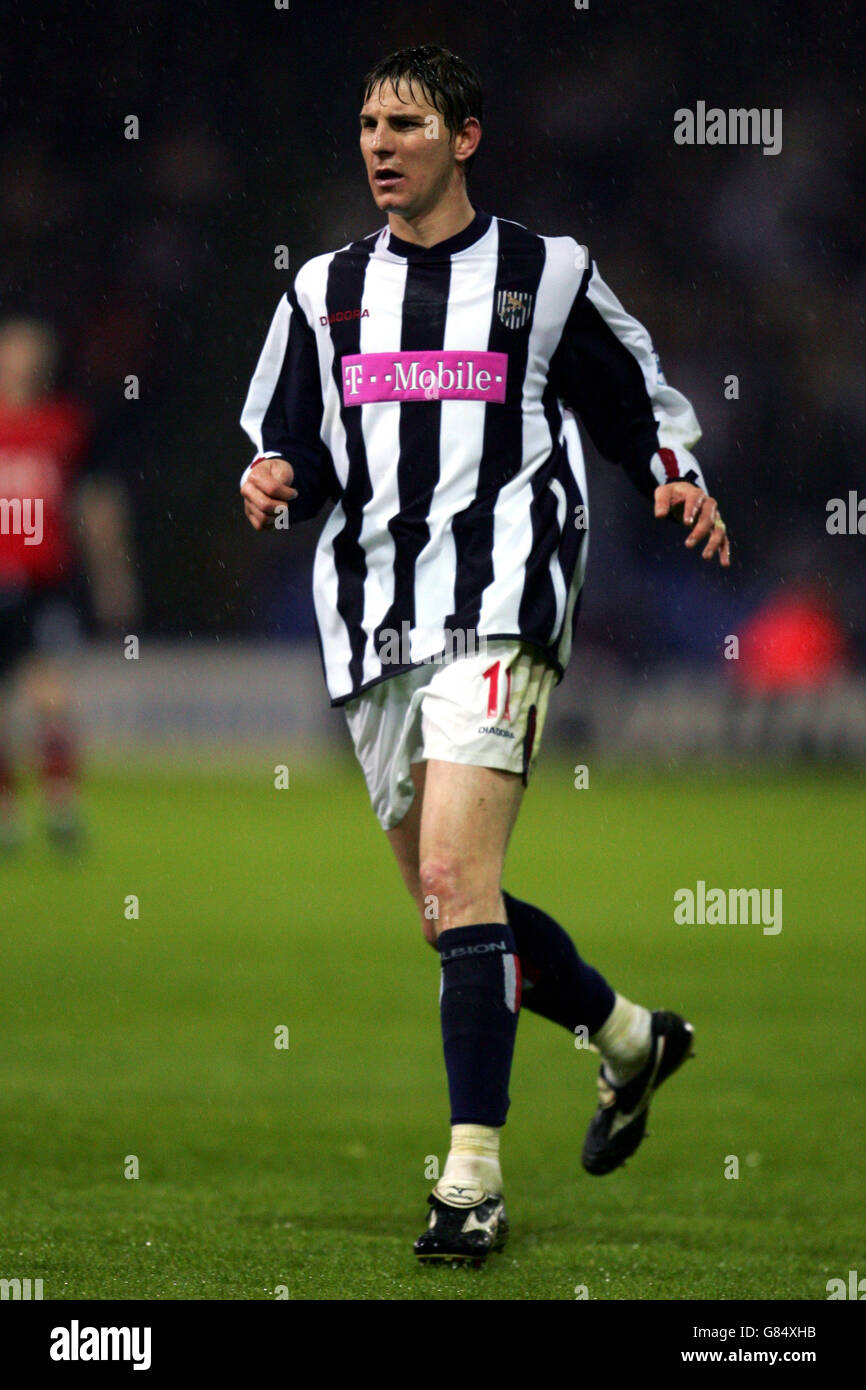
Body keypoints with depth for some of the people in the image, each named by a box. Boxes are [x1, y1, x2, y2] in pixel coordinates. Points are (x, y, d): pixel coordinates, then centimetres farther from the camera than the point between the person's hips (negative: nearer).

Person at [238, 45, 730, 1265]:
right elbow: (292, 446, 19)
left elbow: (640, 407, 14)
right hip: (372, 623, 6)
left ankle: (474, 1179, -22)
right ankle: (629, 1039, 37)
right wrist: (274, 485, -4)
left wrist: (679, 479, -6)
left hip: (499, 606, -5)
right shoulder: (326, 291, 15)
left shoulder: (547, 276, 5)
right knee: (451, 913, 10)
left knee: (456, 873, -22)